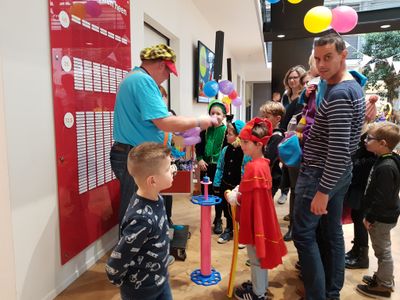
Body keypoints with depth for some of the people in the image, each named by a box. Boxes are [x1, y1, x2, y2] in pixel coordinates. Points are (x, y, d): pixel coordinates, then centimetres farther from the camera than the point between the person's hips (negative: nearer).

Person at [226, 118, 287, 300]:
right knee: (260, 254, 22)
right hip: (261, 215, 9)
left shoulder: (253, 167, -24)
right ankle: (261, 285, 38)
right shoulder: (263, 163, 5)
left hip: (255, 217, -9)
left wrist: (232, 198, -3)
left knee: (256, 256, 7)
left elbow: (245, 198, -20)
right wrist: (237, 191, 2)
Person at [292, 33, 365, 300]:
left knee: (304, 234, 0)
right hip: (339, 173, 10)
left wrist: (322, 191, -24)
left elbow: (338, 150, -27)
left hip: (321, 174, -10)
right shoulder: (353, 85, 11)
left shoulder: (338, 94, -22)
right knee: (332, 233, 16)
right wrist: (311, 129, 12)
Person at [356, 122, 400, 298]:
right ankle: (383, 277, 39)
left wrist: (370, 217, -18)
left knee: (383, 251, 6)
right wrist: (371, 215, 17)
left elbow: (382, 198, -26)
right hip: (383, 215, 10)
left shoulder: (386, 167, -28)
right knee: (382, 250, 22)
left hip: (382, 217, -10)